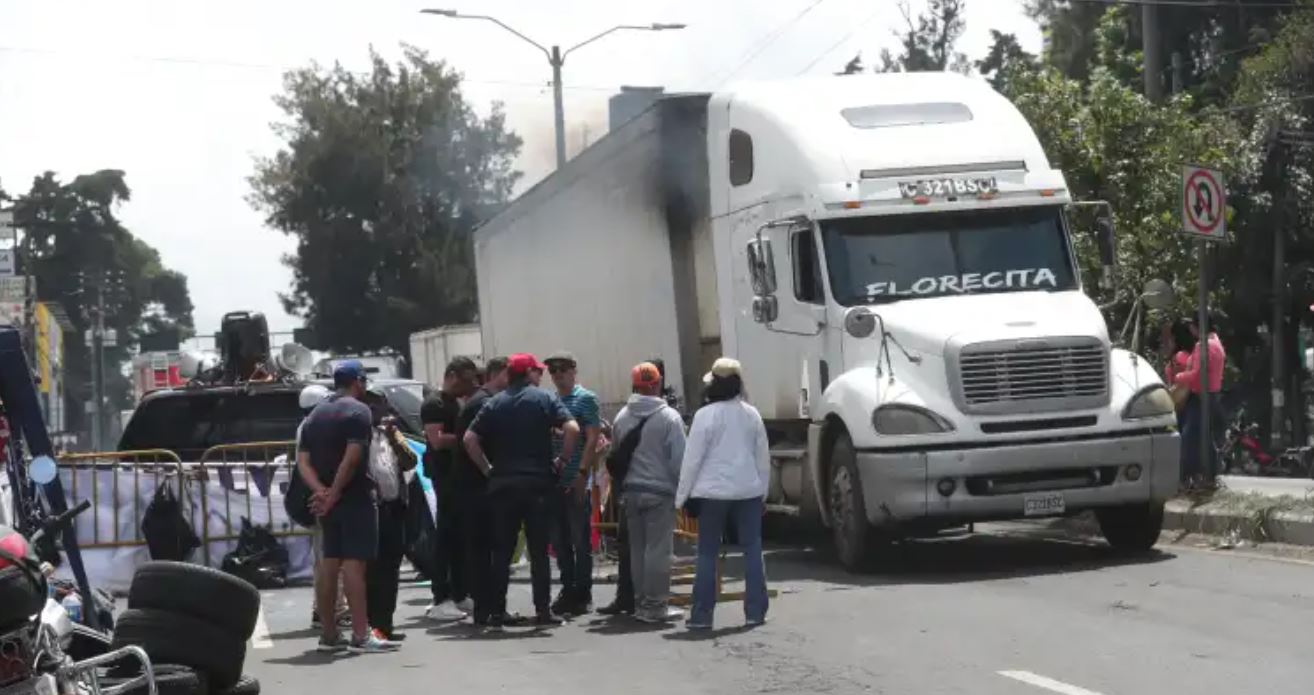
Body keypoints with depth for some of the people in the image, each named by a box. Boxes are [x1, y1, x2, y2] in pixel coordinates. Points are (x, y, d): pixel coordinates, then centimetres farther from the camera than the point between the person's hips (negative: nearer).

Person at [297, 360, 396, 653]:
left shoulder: (315, 415, 17)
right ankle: (360, 635, -15)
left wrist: (320, 490, -6)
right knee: (354, 562, -11)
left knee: (330, 562, 11)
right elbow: (352, 456, -20)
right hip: (354, 498, -8)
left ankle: (329, 634, 14)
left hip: (326, 501, 8)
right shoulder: (358, 411, -7)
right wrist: (334, 493, -17)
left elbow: (303, 460, 8)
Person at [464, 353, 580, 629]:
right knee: (539, 550, 3)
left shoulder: (494, 404, 6)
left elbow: (469, 438, -3)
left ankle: (496, 613, 5)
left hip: (502, 484, 2)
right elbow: (572, 429, -13)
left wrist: (488, 469, 5)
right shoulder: (545, 399, 0)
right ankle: (543, 610, 2)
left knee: (501, 551, 6)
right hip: (538, 482, -2)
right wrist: (560, 461, -2)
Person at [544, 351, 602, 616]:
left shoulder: (586, 399, -2)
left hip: (577, 483, -6)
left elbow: (592, 439, -9)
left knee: (581, 540, -1)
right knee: (559, 541, 9)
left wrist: (582, 473, -18)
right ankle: (568, 589, 17)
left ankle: (583, 594, 5)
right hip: (553, 482, 6)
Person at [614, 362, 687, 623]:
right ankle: (655, 604, -3)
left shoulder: (622, 417, 6)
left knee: (637, 548, 11)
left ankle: (640, 602, 16)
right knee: (658, 549, -3)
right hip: (660, 491, -5)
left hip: (631, 491, 5)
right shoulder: (669, 417, -10)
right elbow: (679, 459, -11)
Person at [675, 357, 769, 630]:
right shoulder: (751, 414, 5)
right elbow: (763, 457, 10)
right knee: (752, 551, 8)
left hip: (713, 493, -3)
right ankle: (755, 611, 6)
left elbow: (692, 459, -8)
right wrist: (763, 492, 19)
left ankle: (702, 615, 2)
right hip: (748, 492, 3)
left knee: (707, 554, 3)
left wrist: (682, 496, -1)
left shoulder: (705, 415, -8)